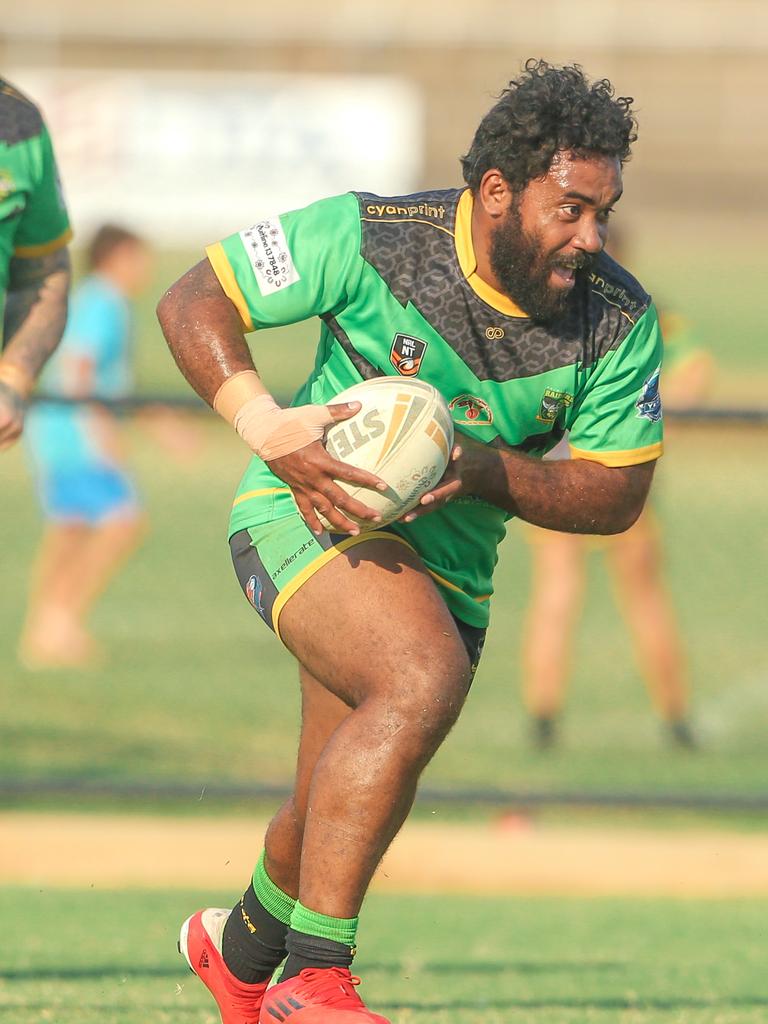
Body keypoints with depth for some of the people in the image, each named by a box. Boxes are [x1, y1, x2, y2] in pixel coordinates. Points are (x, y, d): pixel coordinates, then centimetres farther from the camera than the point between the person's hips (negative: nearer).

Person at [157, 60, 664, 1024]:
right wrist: (264, 426, -29)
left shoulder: (619, 322, -11)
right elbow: (191, 302, -14)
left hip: (449, 562, 6)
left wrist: (483, 469, -23)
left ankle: (240, 947, 51)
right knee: (424, 679, -34)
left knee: (340, 815, 16)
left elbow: (616, 495, -6)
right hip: (308, 511, -5)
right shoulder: (370, 239, -21)